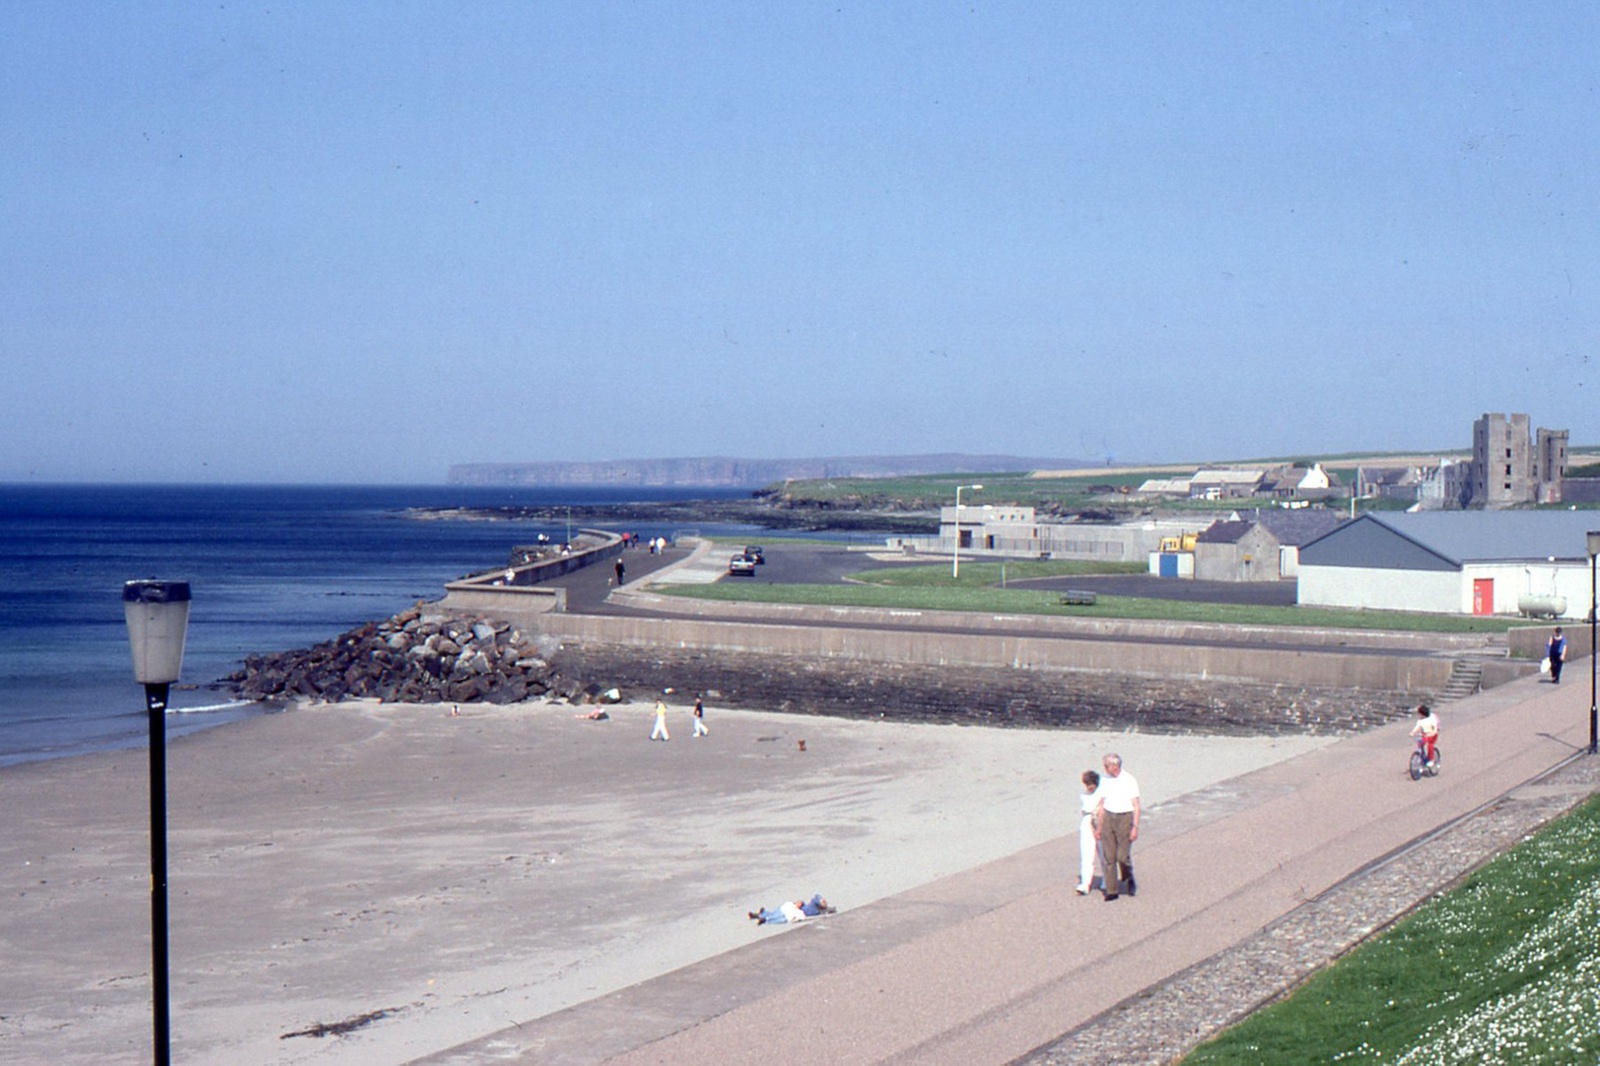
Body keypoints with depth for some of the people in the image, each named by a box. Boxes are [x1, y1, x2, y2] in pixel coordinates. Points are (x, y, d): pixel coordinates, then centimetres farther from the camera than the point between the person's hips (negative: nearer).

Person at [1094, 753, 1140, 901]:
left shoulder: (1129, 780, -5)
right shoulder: (1105, 779, 8)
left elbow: (1136, 806, -5)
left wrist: (1135, 827, -12)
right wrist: (1099, 827, 12)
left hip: (1125, 818, -4)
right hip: (1108, 818, 4)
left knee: (1123, 855, -9)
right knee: (1108, 855, -1)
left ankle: (1130, 879, 21)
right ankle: (1112, 890, 5)